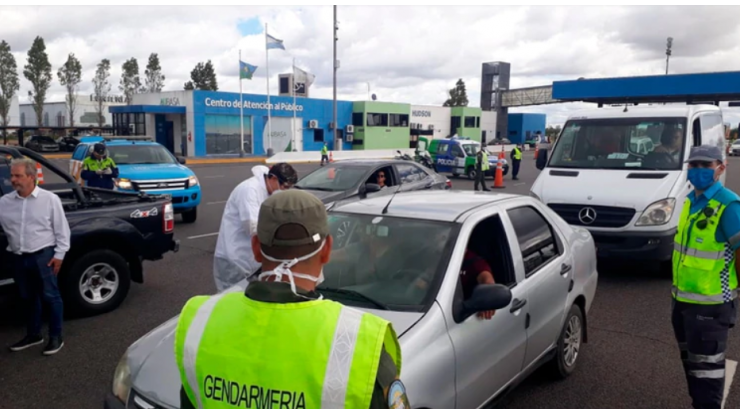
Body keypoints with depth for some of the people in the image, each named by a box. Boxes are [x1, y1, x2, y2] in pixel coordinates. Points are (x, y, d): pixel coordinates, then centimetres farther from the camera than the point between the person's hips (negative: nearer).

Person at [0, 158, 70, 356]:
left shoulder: (49, 199, -6)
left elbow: (61, 229, -3)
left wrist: (59, 254, -6)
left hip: (43, 256, -4)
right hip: (18, 258, 5)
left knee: (50, 296, 3)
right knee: (28, 297, 16)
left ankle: (56, 337, 14)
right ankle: (33, 335, 31)